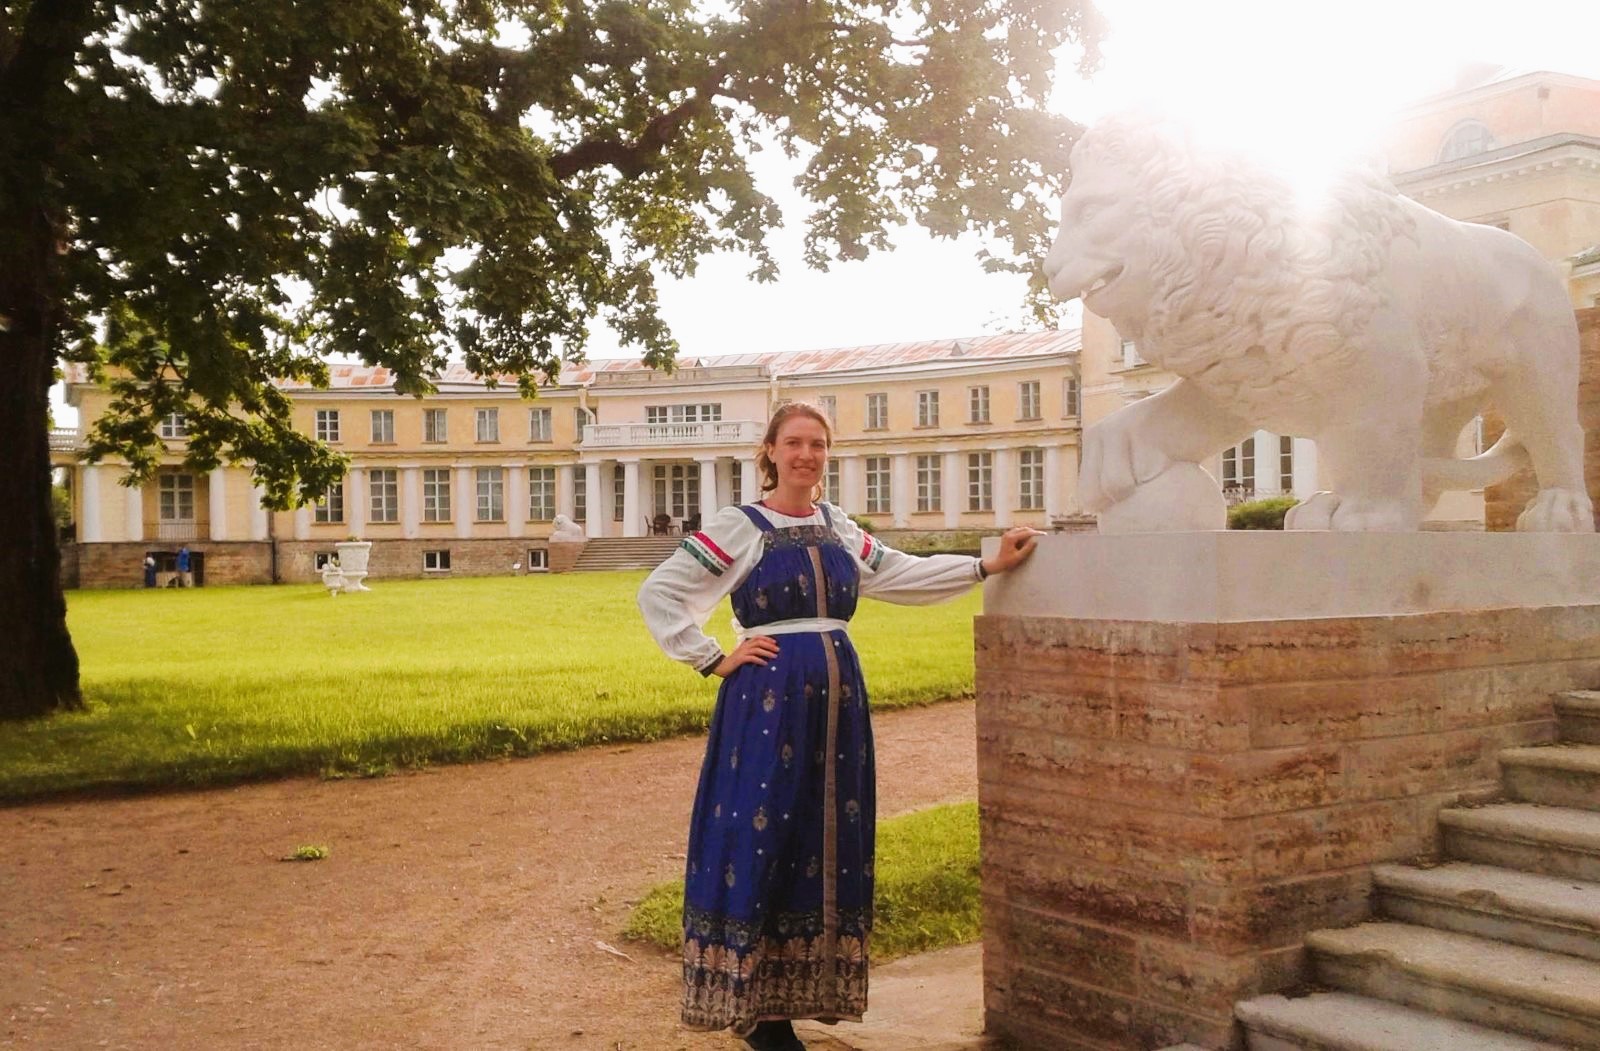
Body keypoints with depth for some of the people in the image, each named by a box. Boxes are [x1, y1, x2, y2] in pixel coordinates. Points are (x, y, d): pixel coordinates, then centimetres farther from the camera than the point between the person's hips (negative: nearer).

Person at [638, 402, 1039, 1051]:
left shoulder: (837, 528, 13)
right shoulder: (739, 527, -4)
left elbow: (904, 575, 16)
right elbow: (658, 594, -5)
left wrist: (990, 565, 11)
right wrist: (713, 661, -8)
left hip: (835, 702, 6)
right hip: (766, 701, -6)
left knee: (826, 844, 8)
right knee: (759, 843, -3)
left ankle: (786, 998, 21)